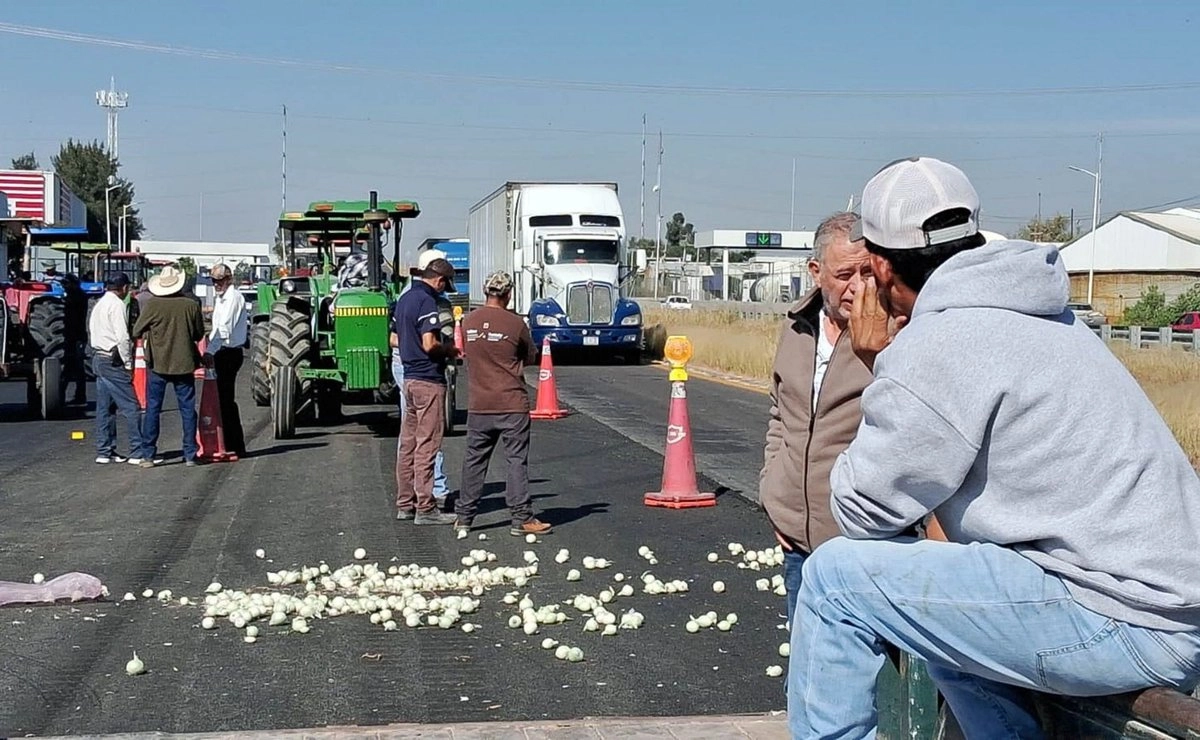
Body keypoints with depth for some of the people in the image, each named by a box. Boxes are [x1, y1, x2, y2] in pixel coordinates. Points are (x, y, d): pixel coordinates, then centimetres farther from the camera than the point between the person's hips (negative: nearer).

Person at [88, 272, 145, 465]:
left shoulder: (99, 305, 17)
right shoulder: (116, 304, -12)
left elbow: (92, 334, 18)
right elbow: (122, 337, -19)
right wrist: (128, 364, -13)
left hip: (98, 358, 10)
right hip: (113, 361, -10)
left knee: (104, 407, 11)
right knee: (131, 406, -8)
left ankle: (104, 452, 13)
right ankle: (137, 453, -9)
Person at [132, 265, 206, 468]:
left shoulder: (152, 305, -10)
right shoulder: (191, 305, -6)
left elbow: (136, 331, -1)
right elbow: (199, 335, 6)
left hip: (158, 364, -1)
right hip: (184, 364, 1)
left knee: (153, 409, 6)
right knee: (187, 409, 8)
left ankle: (149, 455, 4)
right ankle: (190, 454, 8)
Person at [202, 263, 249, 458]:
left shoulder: (234, 297, -12)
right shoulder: (220, 299, 19)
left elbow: (224, 328, -22)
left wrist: (210, 351, -27)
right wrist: (211, 350, 12)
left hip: (230, 352, -10)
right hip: (223, 352, 10)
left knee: (226, 399, -8)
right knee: (224, 398, 11)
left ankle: (236, 447, -4)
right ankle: (231, 444, 16)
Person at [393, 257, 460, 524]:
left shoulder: (404, 299, 13)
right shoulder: (427, 301, -16)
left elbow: (395, 339, 20)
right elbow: (429, 344, -23)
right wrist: (450, 350, -5)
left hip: (409, 377, 9)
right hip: (429, 380, -9)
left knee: (408, 444, 13)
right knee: (426, 446, -5)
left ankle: (405, 504, 19)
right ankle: (425, 509, -2)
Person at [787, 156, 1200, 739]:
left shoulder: (939, 346, -13)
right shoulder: (1026, 313, 16)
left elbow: (863, 513, -5)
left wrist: (877, 361, 1)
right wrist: (888, 366, 16)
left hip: (1118, 622, -10)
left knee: (837, 576, -6)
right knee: (938, 603, 30)